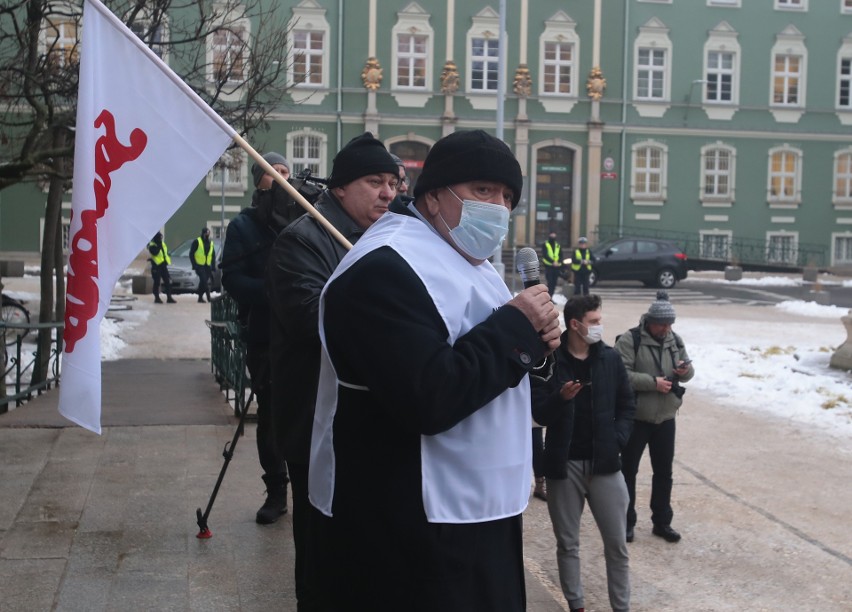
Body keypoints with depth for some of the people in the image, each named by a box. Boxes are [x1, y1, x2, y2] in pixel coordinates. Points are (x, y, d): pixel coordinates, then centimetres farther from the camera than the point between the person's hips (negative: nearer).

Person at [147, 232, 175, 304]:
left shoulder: (162, 244, 14)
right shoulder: (152, 245, -9)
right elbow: (154, 252, -26)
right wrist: (159, 246, -23)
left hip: (163, 265, 7)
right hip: (156, 266, -7)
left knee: (168, 281, 1)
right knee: (157, 283, -1)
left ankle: (169, 297, 4)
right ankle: (157, 298, 5)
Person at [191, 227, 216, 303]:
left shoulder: (211, 243, 14)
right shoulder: (197, 241, -2)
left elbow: (213, 256, 18)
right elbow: (191, 254, -3)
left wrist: (213, 266, 9)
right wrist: (194, 265, -10)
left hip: (207, 266, 5)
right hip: (199, 266, -5)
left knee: (202, 282, 8)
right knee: (204, 280, -16)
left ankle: (200, 297, 15)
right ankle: (208, 297, -20)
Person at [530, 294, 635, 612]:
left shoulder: (610, 358, 2)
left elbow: (627, 405, 10)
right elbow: (539, 413, -8)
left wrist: (618, 438, -4)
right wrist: (561, 398, -26)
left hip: (604, 462, 2)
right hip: (564, 463, -2)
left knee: (617, 543, 5)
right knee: (567, 543, 10)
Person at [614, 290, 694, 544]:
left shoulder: (675, 340, 6)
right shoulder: (630, 340, -14)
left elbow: (688, 369, 15)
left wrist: (685, 370, -9)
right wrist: (653, 382, -25)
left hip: (665, 418, 5)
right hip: (635, 417, -5)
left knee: (664, 471, 12)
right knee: (628, 470, 6)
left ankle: (662, 522, 25)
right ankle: (627, 522, 18)